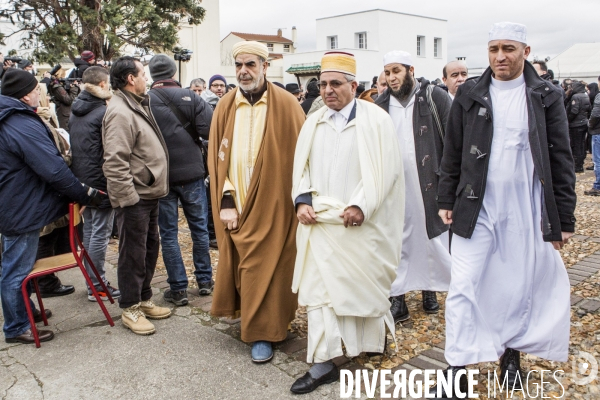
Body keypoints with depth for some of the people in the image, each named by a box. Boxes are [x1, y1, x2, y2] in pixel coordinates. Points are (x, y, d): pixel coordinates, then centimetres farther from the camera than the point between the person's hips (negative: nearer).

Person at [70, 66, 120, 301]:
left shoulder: (75, 112, 10)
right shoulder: (104, 112, -15)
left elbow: (72, 146, 16)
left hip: (81, 181, 8)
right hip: (101, 182, -8)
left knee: (89, 231, 15)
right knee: (100, 233, -1)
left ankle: (92, 281, 23)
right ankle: (97, 286, 6)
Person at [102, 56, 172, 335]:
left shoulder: (137, 106, 15)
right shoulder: (120, 113, -18)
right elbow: (115, 163, -25)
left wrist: (154, 188, 17)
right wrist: (128, 198, -23)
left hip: (149, 194, 10)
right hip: (134, 197, -10)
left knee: (149, 249, 18)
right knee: (133, 254, 2)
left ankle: (144, 299, 32)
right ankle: (130, 309, 16)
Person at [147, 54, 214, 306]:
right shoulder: (190, 97, -6)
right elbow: (208, 130, -12)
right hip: (191, 172, 1)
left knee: (168, 233, 8)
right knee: (199, 228, 15)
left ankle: (178, 289, 12)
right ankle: (204, 281, 24)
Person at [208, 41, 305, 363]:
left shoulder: (286, 105, -6)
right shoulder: (226, 106, 4)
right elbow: (217, 158, 2)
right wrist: (226, 201, -6)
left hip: (272, 204, -3)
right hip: (235, 204, 4)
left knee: (265, 267, 2)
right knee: (238, 264, 13)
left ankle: (262, 333, 17)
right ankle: (254, 318, 35)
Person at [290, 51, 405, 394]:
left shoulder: (376, 120, -4)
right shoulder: (313, 123, 10)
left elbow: (386, 168, -9)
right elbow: (302, 166, 12)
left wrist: (361, 206, -18)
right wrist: (303, 201, -5)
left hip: (360, 222, -4)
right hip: (319, 220, 4)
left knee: (363, 283, 9)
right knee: (319, 286, 2)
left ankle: (375, 333, 37)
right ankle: (323, 363, 12)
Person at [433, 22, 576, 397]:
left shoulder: (546, 96, 1)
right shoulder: (470, 94, 3)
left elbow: (562, 160, 2)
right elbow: (452, 153, 7)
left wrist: (564, 218, 0)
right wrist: (447, 201, 5)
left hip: (526, 212, 0)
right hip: (475, 210, 0)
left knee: (520, 288, 10)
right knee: (464, 288, -2)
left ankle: (511, 352, 32)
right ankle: (458, 369, 8)